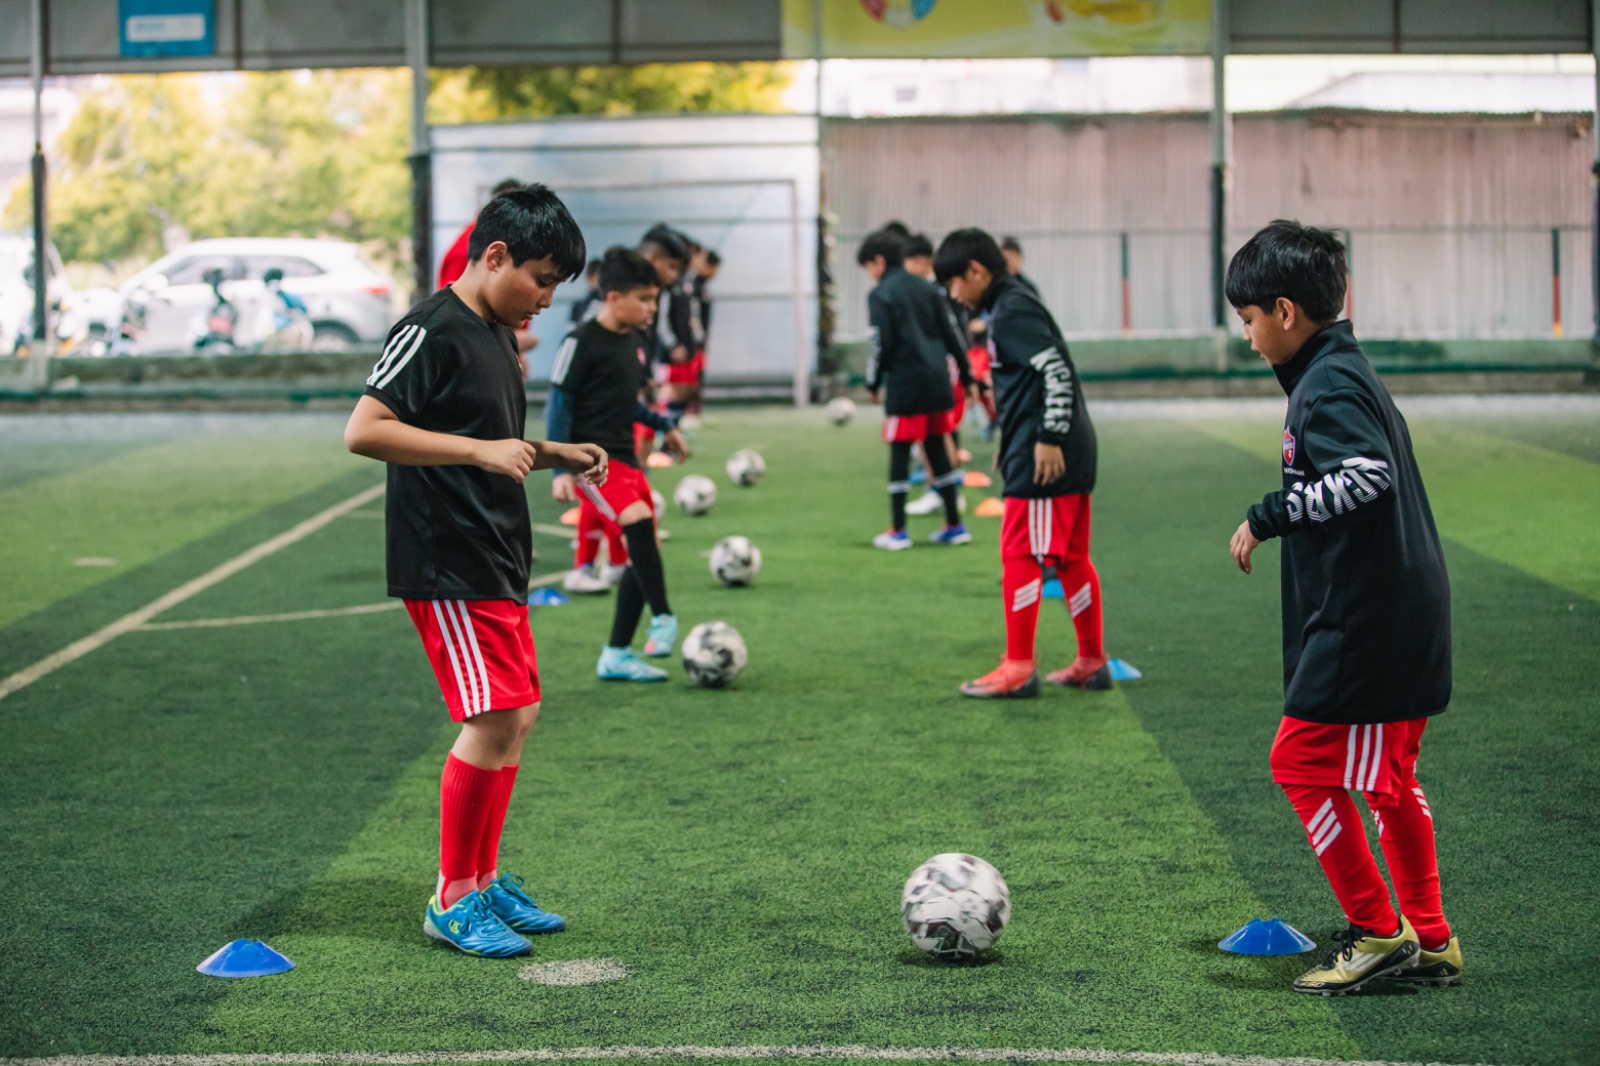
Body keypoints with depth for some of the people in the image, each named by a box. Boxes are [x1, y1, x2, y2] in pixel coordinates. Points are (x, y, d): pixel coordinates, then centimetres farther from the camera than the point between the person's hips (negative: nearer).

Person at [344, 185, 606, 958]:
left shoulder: (496, 333, 15)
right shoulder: (434, 330, -15)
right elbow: (364, 431, -23)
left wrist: (553, 456, 13)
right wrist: (480, 450, -27)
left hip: (495, 564, 10)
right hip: (445, 566, -10)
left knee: (517, 715, 13)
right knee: (493, 719, -13)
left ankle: (484, 879, 24)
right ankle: (453, 899, -1)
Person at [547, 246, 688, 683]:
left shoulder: (634, 342, 13)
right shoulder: (583, 342, -11)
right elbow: (559, 405, -11)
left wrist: (662, 425, 20)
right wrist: (562, 468, -16)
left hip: (625, 462, 9)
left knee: (644, 553, 5)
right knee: (639, 521, -32)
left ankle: (616, 656, 13)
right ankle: (663, 619, -19)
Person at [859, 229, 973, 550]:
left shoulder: (880, 295, -6)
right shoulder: (927, 289, 13)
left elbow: (882, 344, -12)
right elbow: (950, 334, 14)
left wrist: (873, 383, 0)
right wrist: (966, 376, 19)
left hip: (905, 385, -6)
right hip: (937, 382, 6)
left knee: (899, 454, 0)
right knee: (937, 450, 13)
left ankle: (897, 530, 1)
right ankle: (954, 525, 16)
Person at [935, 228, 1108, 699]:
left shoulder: (1012, 311, -13)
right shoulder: (1007, 307, 18)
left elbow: (1057, 370, -21)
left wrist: (1049, 439, -21)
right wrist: (1011, 443, 24)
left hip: (1044, 456, -10)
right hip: (1069, 453, 10)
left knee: (1020, 555, -6)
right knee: (1071, 557, 13)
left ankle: (1019, 668, -3)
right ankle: (1092, 662, 18)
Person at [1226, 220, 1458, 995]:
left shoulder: (1328, 386, -15)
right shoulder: (1347, 372, 15)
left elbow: (1368, 475, -29)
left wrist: (1266, 517, -22)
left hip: (1364, 624, -10)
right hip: (1403, 613, 10)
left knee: (1302, 761, -3)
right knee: (1386, 777, 16)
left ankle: (1378, 934, 1)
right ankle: (1429, 942, 22)